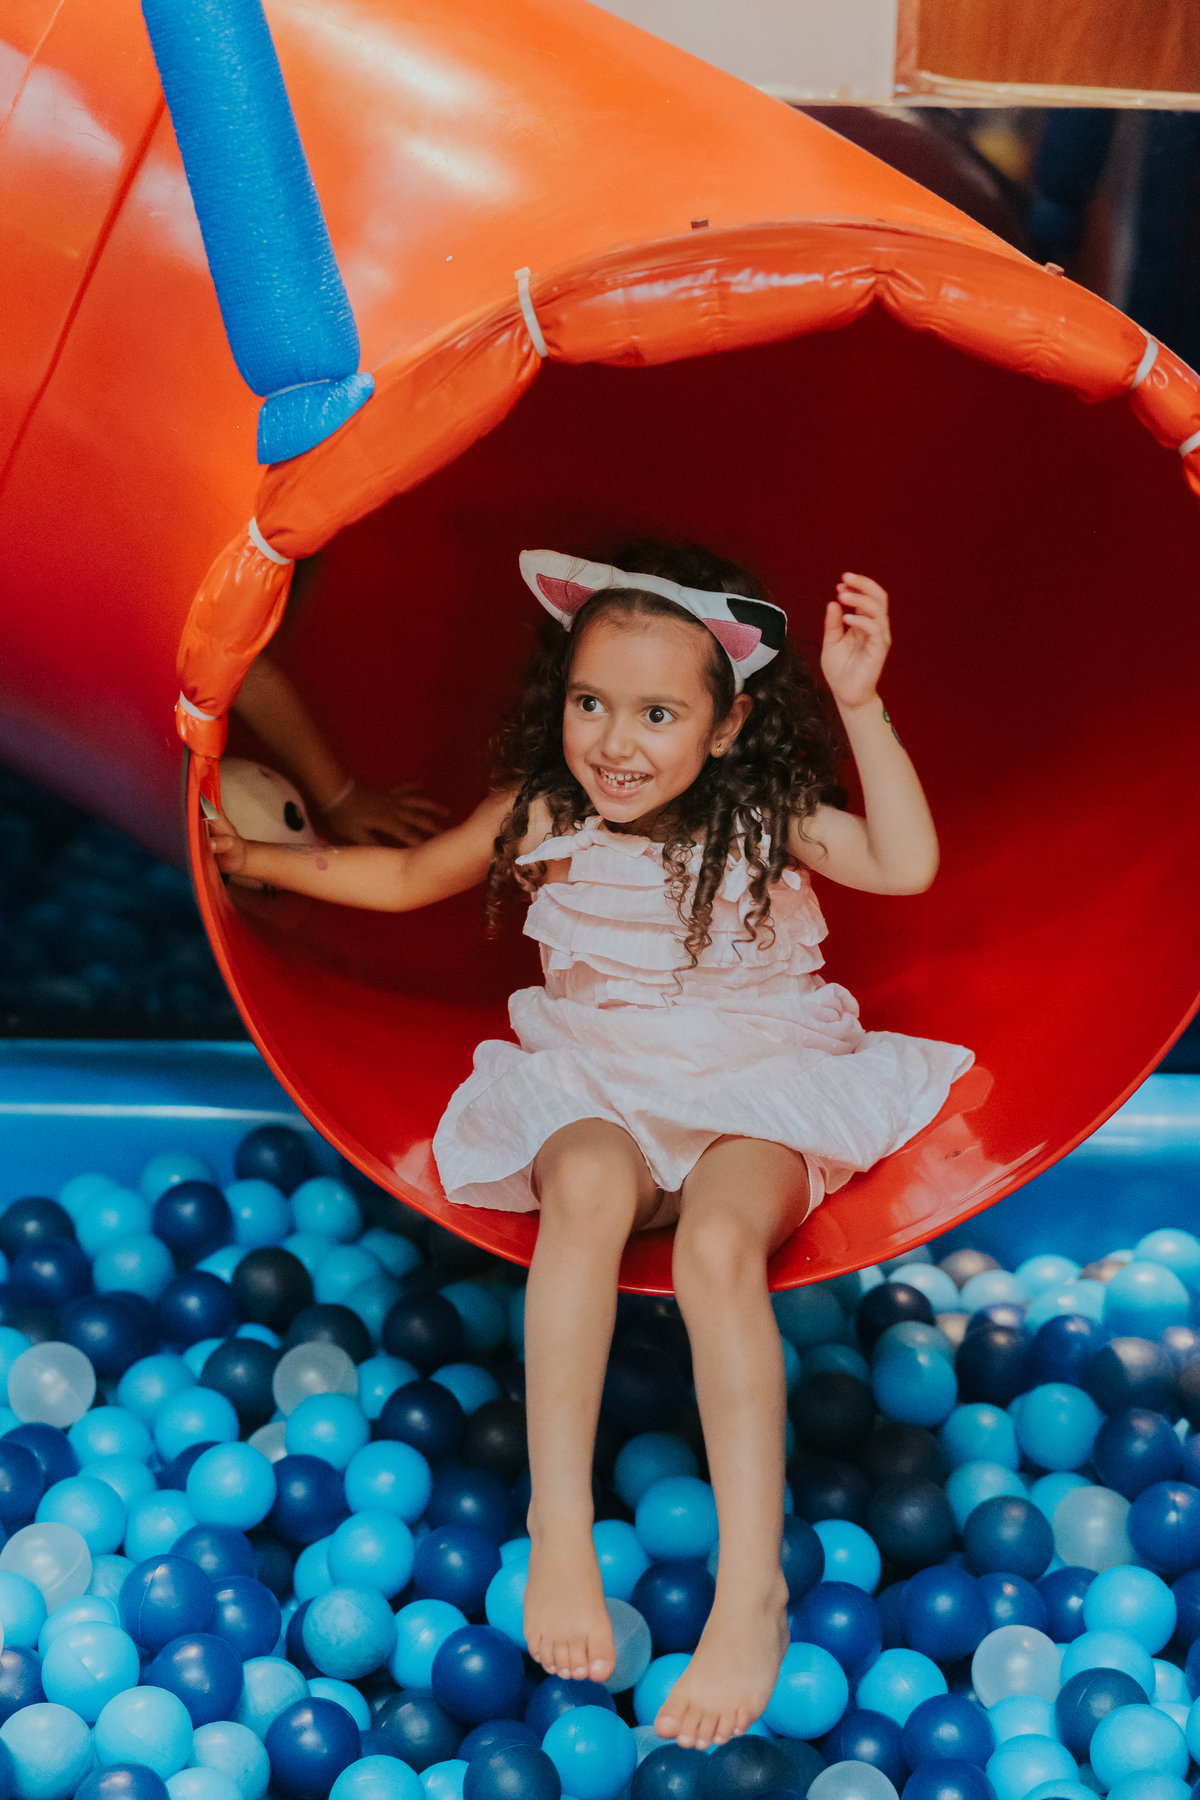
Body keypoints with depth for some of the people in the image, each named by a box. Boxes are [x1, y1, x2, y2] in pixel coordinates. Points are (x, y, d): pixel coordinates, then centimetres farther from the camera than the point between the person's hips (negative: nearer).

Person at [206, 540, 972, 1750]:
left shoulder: (762, 821, -3)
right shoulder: (541, 818, 2)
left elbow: (907, 864, -18)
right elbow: (404, 878, 18)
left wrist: (859, 705, -23)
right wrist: (259, 858, 14)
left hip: (755, 1099, -2)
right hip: (598, 1092, 2)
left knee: (719, 1239, -35)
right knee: (587, 1183, -36)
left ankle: (751, 1587, -39)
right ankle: (558, 1526, -37)